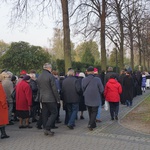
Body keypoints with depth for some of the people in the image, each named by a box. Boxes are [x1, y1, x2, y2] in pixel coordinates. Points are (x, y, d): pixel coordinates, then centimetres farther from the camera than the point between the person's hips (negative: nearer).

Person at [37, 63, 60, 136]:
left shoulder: (39, 77, 11)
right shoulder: (50, 76, -13)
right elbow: (54, 89, -14)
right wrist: (58, 99, -8)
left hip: (42, 98, 8)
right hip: (50, 98, -8)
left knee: (45, 114, 11)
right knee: (54, 113, 0)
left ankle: (46, 130, 15)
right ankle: (47, 128, -9)